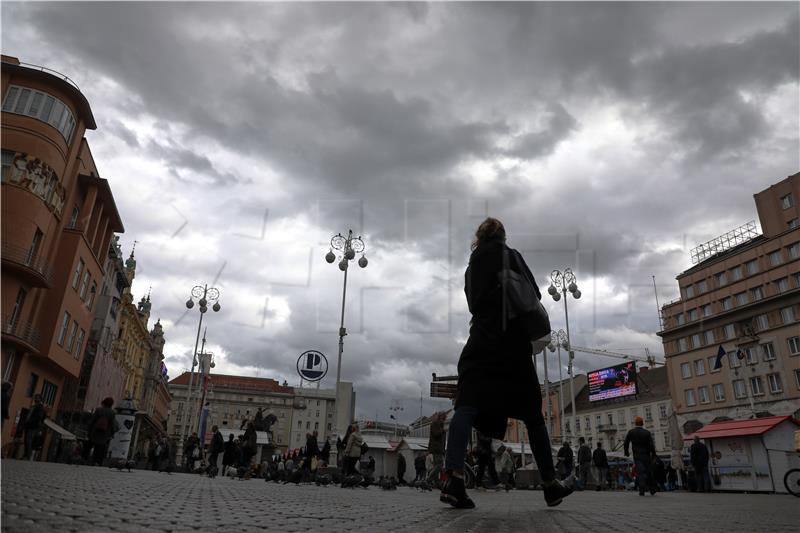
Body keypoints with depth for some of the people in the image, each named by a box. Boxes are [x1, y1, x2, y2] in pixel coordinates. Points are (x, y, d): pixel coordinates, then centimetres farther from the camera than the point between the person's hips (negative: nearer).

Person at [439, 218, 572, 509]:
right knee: (532, 414, 9)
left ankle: (454, 478, -34)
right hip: (512, 343, -2)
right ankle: (551, 484, 19)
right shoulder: (511, 256, 6)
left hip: (480, 344, 2)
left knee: (467, 406, -13)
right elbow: (534, 295, -1)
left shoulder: (471, 267, 17)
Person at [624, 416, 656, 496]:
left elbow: (626, 443, 4)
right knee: (649, 472, 16)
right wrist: (653, 453, 1)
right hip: (646, 455, 1)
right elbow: (652, 445, -11)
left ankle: (642, 490, -17)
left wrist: (626, 452, 19)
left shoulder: (631, 432, -1)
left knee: (640, 472, -3)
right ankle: (652, 489, 25)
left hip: (637, 456, -1)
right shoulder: (647, 433, -4)